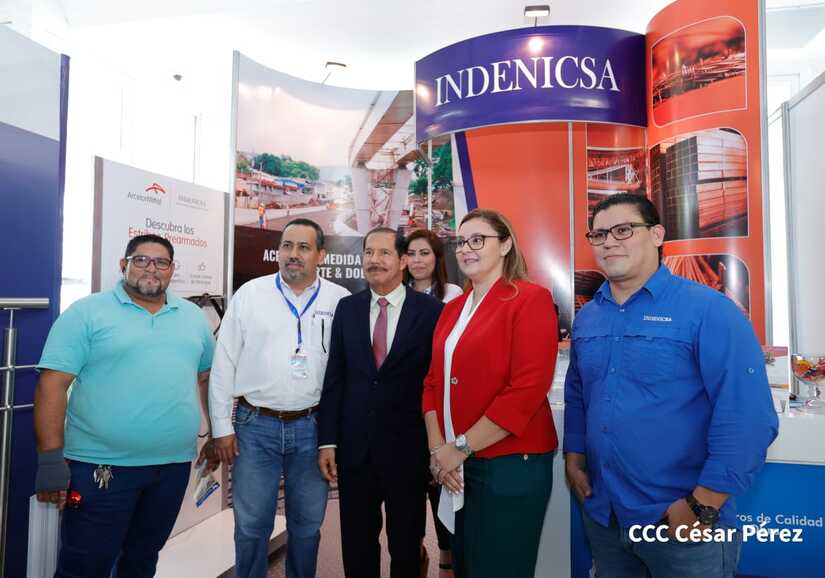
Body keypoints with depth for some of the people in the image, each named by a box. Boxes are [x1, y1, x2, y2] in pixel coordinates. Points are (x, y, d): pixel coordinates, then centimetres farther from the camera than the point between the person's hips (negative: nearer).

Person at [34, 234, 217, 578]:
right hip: (100, 466, -4)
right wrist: (51, 460, -13)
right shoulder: (86, 313, -5)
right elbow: (53, 385, -9)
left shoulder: (194, 317, 9)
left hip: (174, 465, 4)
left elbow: (207, 379, 16)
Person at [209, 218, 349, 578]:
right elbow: (224, 363, 2)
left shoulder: (341, 301, -1)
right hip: (255, 426, 0)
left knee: (307, 524, 15)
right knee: (251, 524, 11)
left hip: (313, 427, 0)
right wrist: (222, 426, 0)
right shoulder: (249, 294, 0)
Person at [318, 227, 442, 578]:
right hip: (354, 447, 3)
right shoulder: (347, 308, 3)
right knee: (356, 544, 18)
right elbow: (334, 378, 4)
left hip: (407, 448, -3)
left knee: (406, 547, 16)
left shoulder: (430, 310, -8)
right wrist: (327, 441, 1)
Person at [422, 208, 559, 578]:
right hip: (456, 468, 7)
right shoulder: (452, 309, 11)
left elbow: (528, 389, -19)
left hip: (511, 465, -6)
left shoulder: (530, 299, -10)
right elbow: (434, 382, 11)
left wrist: (461, 447, -16)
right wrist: (437, 448, -3)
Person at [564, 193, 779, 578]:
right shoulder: (586, 317, 5)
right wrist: (574, 460, 6)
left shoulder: (708, 309, -14)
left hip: (683, 524, -5)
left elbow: (747, 416, -19)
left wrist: (703, 506, -18)